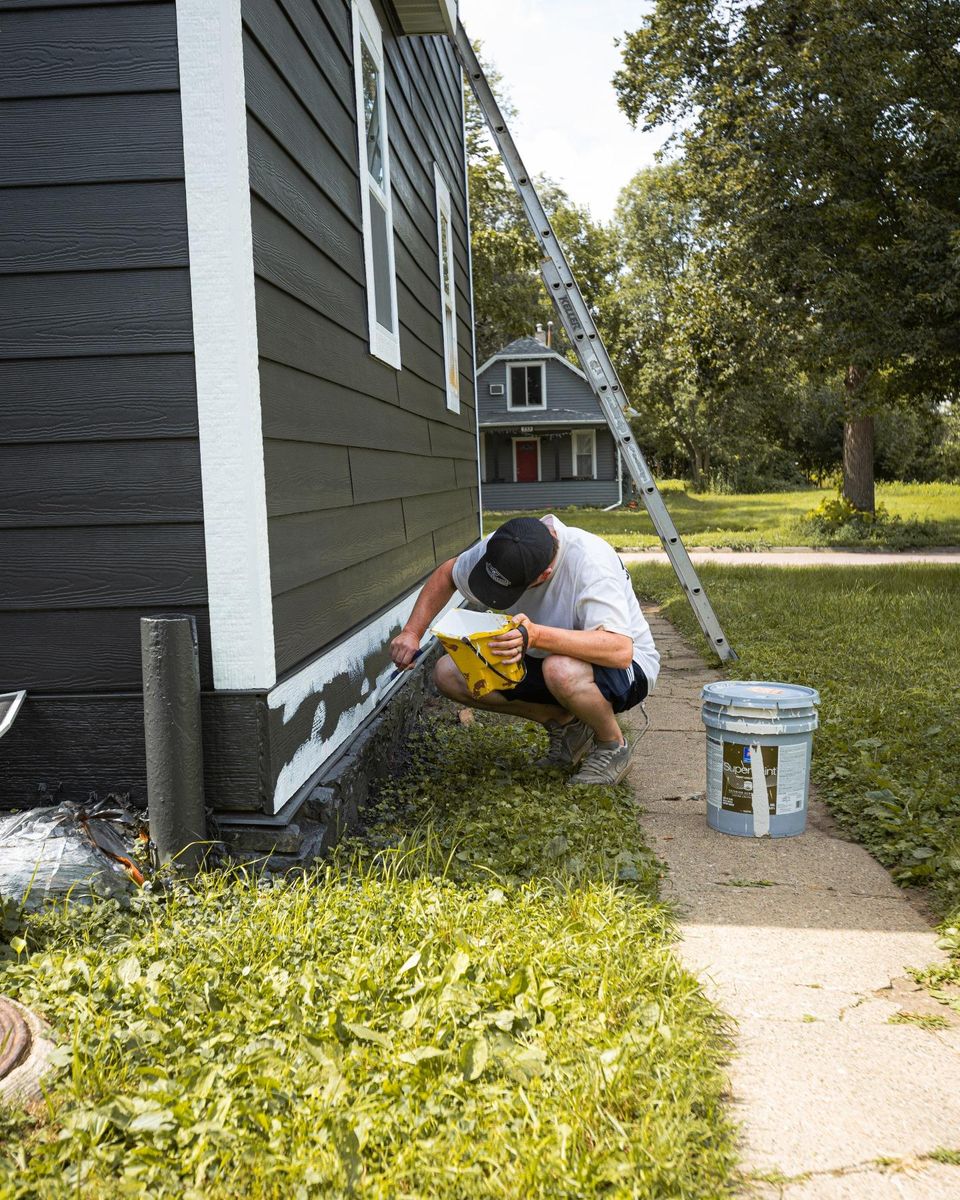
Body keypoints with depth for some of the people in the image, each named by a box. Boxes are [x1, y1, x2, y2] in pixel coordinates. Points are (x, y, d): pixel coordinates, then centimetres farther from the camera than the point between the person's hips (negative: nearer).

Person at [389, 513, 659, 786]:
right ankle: (563, 724, 3)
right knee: (449, 673, -10)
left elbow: (620, 651, -41)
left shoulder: (591, 561, -32)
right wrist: (411, 632, -6)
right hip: (547, 660, 7)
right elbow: (446, 574, 6)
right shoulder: (500, 548, -14)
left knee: (562, 671, -41)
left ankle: (614, 746, -8)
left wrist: (536, 636, -51)